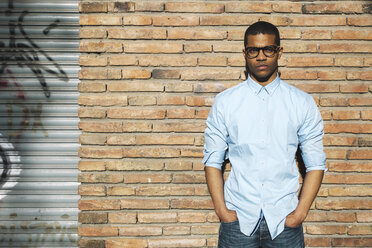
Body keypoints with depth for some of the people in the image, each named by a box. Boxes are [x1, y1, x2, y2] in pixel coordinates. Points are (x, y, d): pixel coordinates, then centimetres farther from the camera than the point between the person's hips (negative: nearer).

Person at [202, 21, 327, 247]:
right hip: (238, 220, 0)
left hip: (284, 221, 0)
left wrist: (300, 212, -7)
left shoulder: (303, 103, 2)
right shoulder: (224, 102, 2)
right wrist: (222, 210, -6)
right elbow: (213, 161, 1)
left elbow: (316, 164, 1)